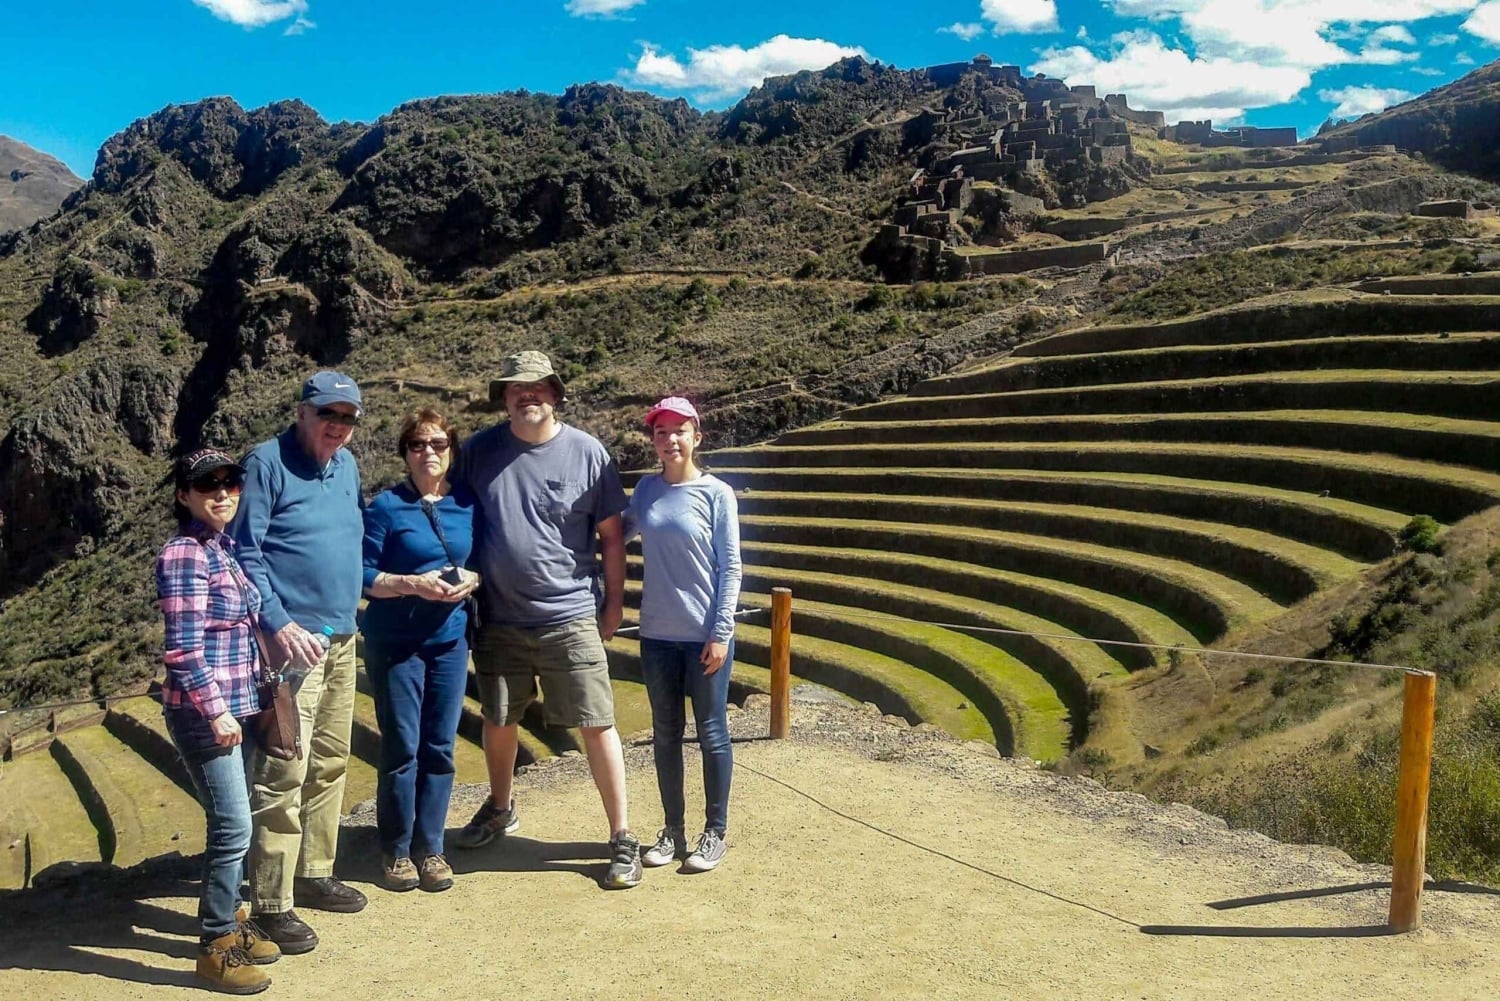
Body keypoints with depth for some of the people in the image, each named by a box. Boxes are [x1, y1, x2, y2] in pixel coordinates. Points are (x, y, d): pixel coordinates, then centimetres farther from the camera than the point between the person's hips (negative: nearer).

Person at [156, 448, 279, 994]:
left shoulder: (225, 547, 10)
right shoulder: (184, 554, -15)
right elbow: (183, 646, -19)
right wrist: (216, 711, -18)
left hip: (237, 706, 8)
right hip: (203, 712, -8)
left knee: (233, 822, 16)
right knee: (233, 827, -5)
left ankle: (226, 917, 30)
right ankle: (215, 947, 8)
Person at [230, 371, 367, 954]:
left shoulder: (346, 465, 14)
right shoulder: (268, 462, -8)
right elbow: (244, 552, -13)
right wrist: (279, 624, -20)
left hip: (341, 640, 8)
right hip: (293, 639, -8)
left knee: (330, 765, 15)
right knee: (284, 773, -8)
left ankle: (314, 873, 28)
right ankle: (272, 904, 0)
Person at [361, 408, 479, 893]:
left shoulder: (467, 505, 6)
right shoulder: (386, 507, -5)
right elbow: (363, 574, -8)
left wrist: (471, 579, -8)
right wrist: (413, 584, -21)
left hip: (450, 639, 4)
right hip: (395, 643, -3)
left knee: (440, 748, 8)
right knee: (401, 748, 1)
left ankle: (430, 847, 20)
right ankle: (396, 850, 15)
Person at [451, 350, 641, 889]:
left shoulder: (587, 452, -6)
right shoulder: (480, 450, 0)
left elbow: (612, 533, 0)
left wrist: (614, 603, 1)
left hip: (569, 617, -3)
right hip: (498, 618, 3)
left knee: (597, 725, -2)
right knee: (498, 720, 19)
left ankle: (622, 838, 9)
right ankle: (499, 808, 45)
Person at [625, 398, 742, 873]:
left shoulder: (716, 493, -7)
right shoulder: (646, 490, 4)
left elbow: (730, 568, -7)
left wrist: (721, 633, -11)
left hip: (705, 635, -4)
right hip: (658, 635, 4)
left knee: (711, 734, 6)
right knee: (665, 734, 12)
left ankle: (715, 832, 19)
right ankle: (673, 830, 26)